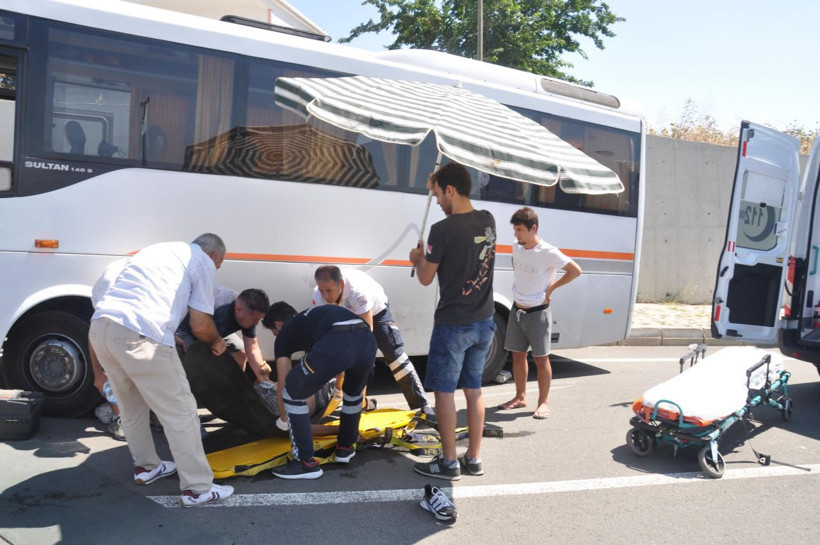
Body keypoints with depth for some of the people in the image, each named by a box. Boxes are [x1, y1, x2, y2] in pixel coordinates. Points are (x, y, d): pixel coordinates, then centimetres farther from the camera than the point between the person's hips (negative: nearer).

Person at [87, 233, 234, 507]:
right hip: (139, 335, -8)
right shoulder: (203, 262, 10)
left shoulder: (157, 249, 32)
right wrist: (217, 342, 25)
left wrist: (176, 338, 38)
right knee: (180, 412, 2)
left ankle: (146, 467, 41)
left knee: (131, 405, 26)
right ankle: (197, 489, 8)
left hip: (99, 326, 8)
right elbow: (200, 325, 4)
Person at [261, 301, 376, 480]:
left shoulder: (285, 333, 28)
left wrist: (284, 416, 47)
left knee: (292, 394, 14)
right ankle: (345, 447, 46)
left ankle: (306, 463, 17)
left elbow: (282, 384, 28)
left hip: (335, 343, -6)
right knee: (353, 392, 36)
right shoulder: (311, 317, 45)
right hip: (366, 339, 7)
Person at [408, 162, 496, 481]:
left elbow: (426, 278, -9)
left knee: (444, 391, 5)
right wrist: (437, 187, 25)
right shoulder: (488, 221, 1)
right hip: (483, 322, 7)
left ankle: (449, 463, 12)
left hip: (452, 325, -7)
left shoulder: (443, 230, -19)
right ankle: (474, 458, 23)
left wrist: (417, 260, 12)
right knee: (473, 388, 16)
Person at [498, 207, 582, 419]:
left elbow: (575, 271, -14)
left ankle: (543, 403, 12)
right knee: (518, 354, 13)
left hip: (538, 312, -6)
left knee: (541, 359, 2)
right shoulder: (517, 247, 1)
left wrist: (551, 288, -11)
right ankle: (520, 397, 27)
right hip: (517, 309, 6)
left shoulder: (548, 252, -18)